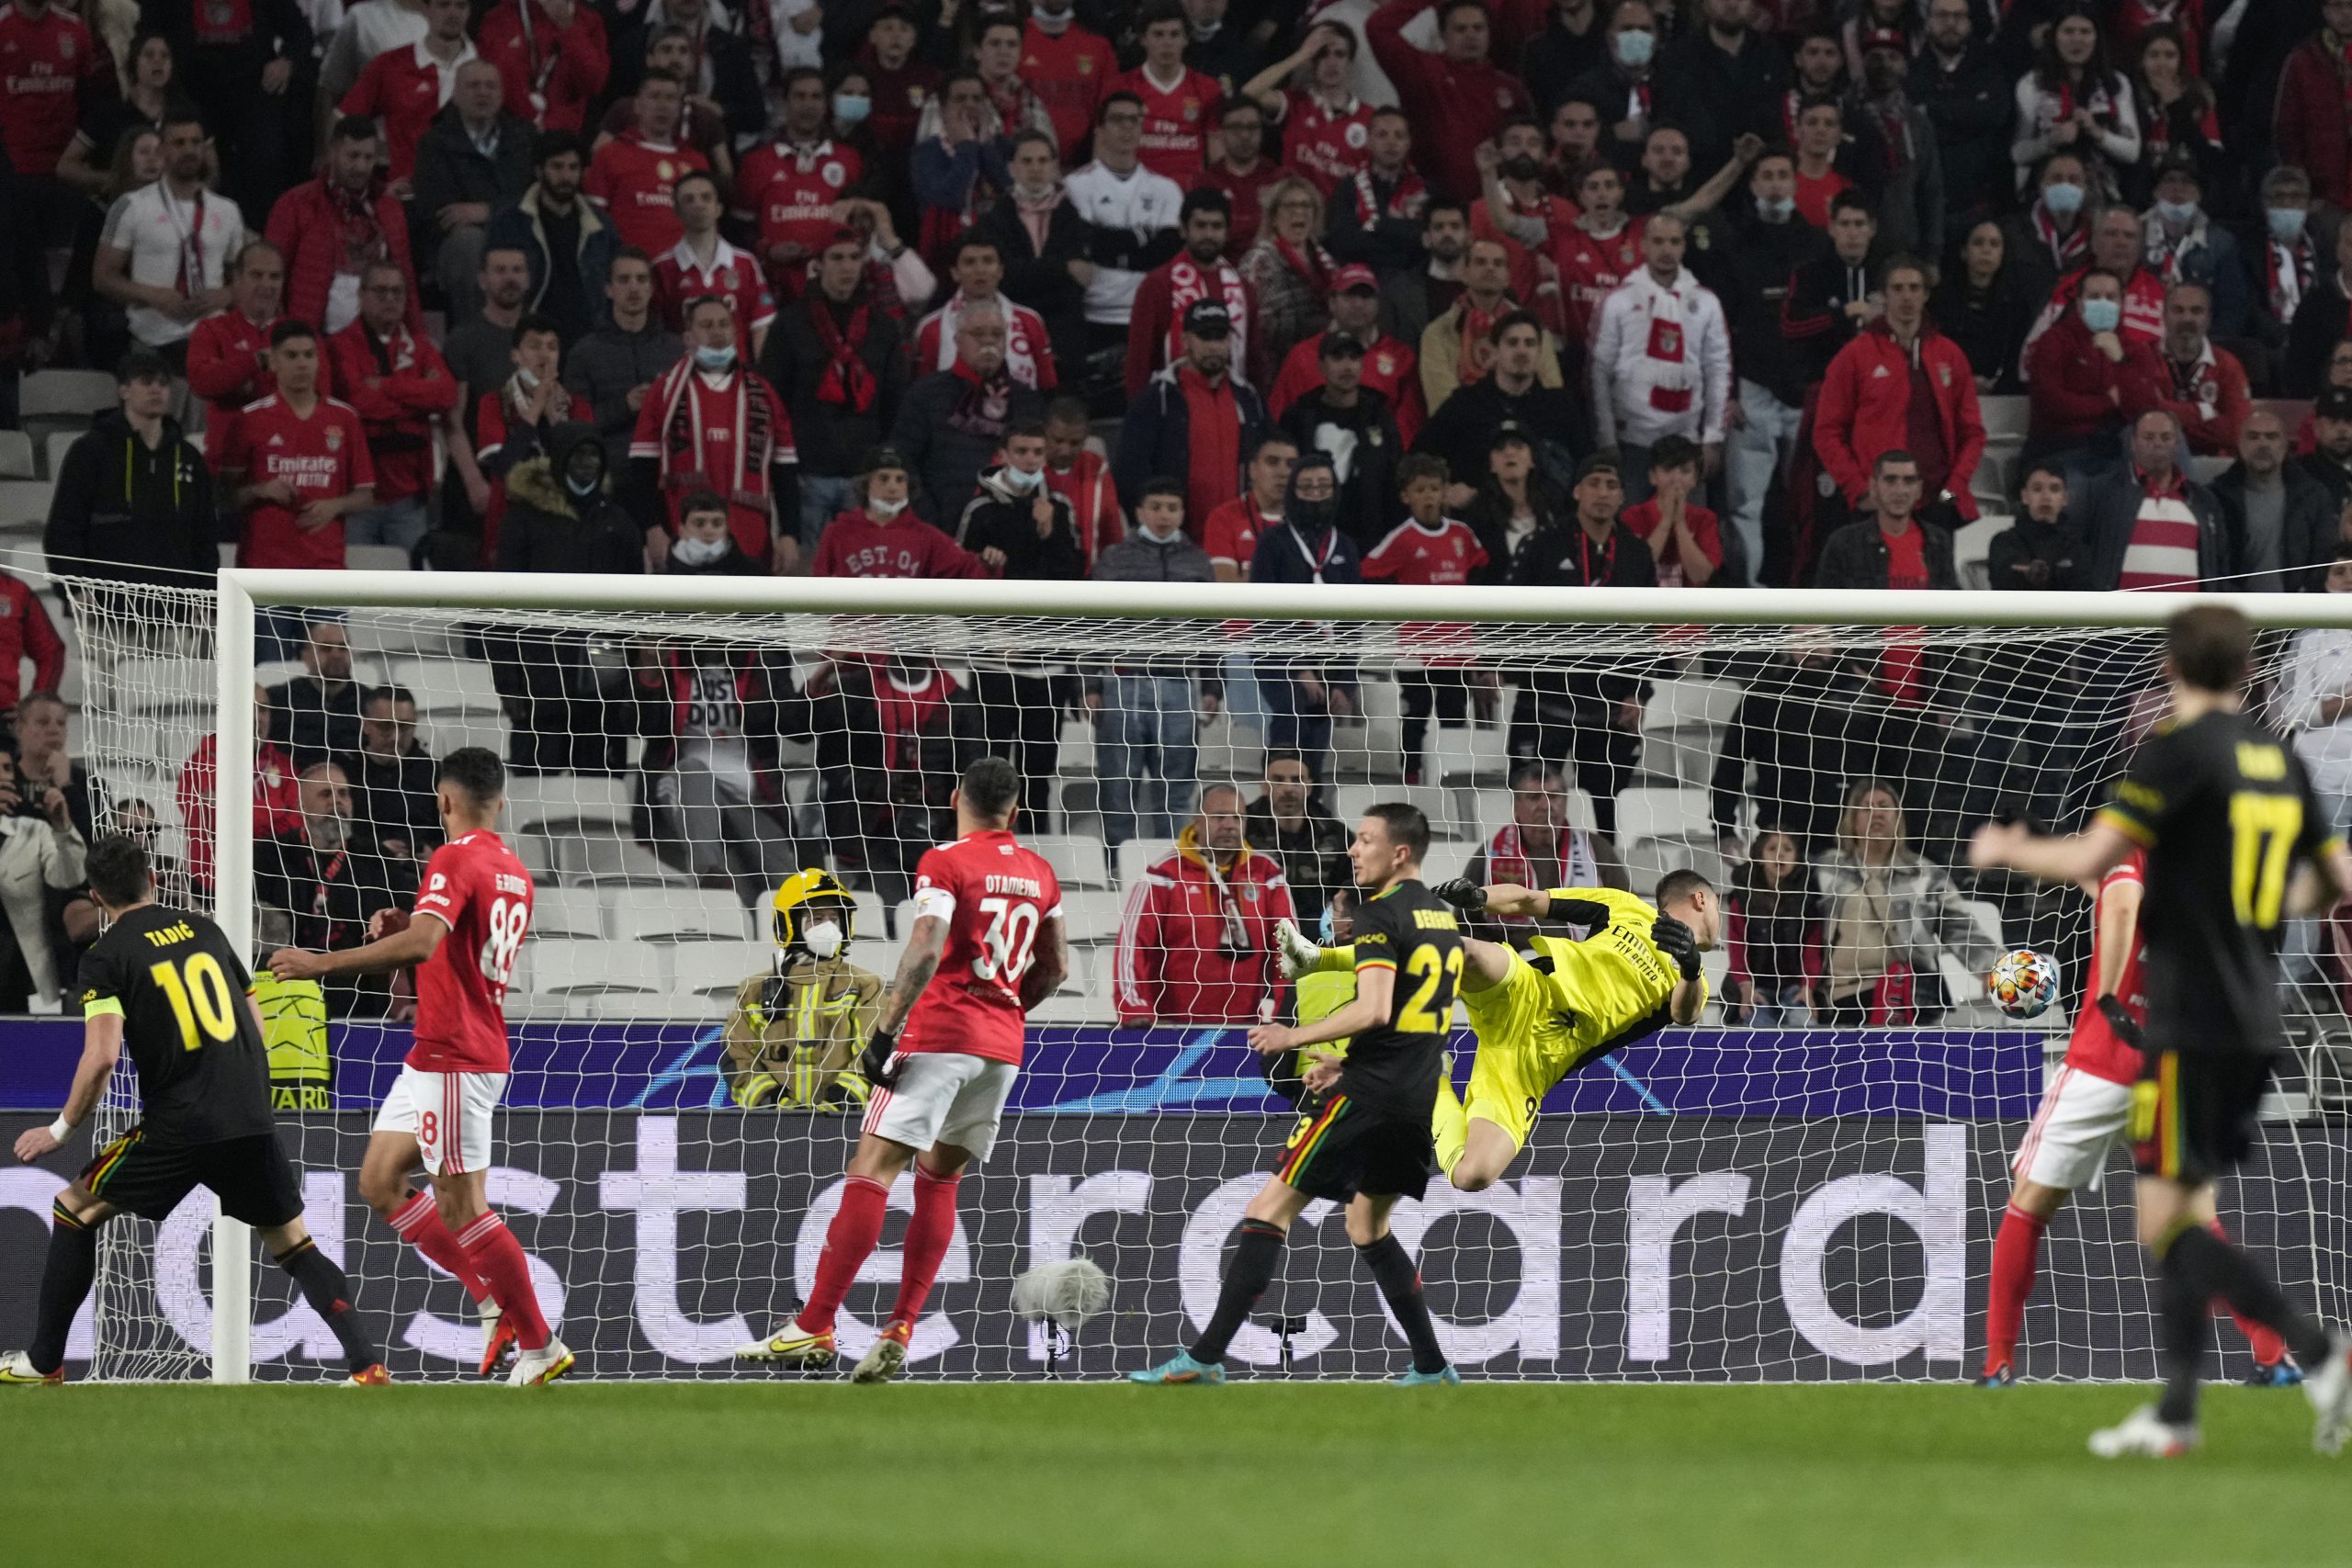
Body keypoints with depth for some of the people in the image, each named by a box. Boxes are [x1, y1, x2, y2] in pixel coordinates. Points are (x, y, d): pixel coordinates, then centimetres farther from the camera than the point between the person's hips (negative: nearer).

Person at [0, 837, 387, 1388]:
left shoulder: (107, 957, -2)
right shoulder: (204, 930, 14)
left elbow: (102, 1056, -14)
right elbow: (256, 1025, 19)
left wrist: (61, 1130, -3)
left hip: (177, 1126, -4)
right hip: (252, 1123, 4)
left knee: (74, 1214, 14)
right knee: (293, 1244, 14)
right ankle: (367, 1362, -2)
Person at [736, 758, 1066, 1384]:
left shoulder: (945, 863, -5)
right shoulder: (1039, 873, 14)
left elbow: (925, 951, -17)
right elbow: (1055, 968, 22)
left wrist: (883, 1032, -15)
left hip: (940, 1033, -7)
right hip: (1004, 1047, 7)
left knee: (873, 1168, -10)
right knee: (939, 1179, 15)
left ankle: (814, 1328, -17)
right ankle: (899, 1331, 6)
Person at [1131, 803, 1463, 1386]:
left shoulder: (1380, 915, -11)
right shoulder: (1443, 918, 16)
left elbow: (1374, 1010, -23)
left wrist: (1293, 1037, -13)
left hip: (1366, 1095, -8)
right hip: (1419, 1098, 8)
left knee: (1268, 1210, -5)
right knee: (1368, 1228, 23)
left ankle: (1206, 1355, -9)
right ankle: (1432, 1367, 18)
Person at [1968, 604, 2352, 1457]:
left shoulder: (2178, 750, -11)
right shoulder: (2280, 760, 10)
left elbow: (2089, 860, -15)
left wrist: (2006, 849, 3)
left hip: (2190, 1025, -8)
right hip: (2256, 1023, 8)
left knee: (2166, 1221, -8)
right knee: (2187, 1212, 15)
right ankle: (2176, 1414, 15)